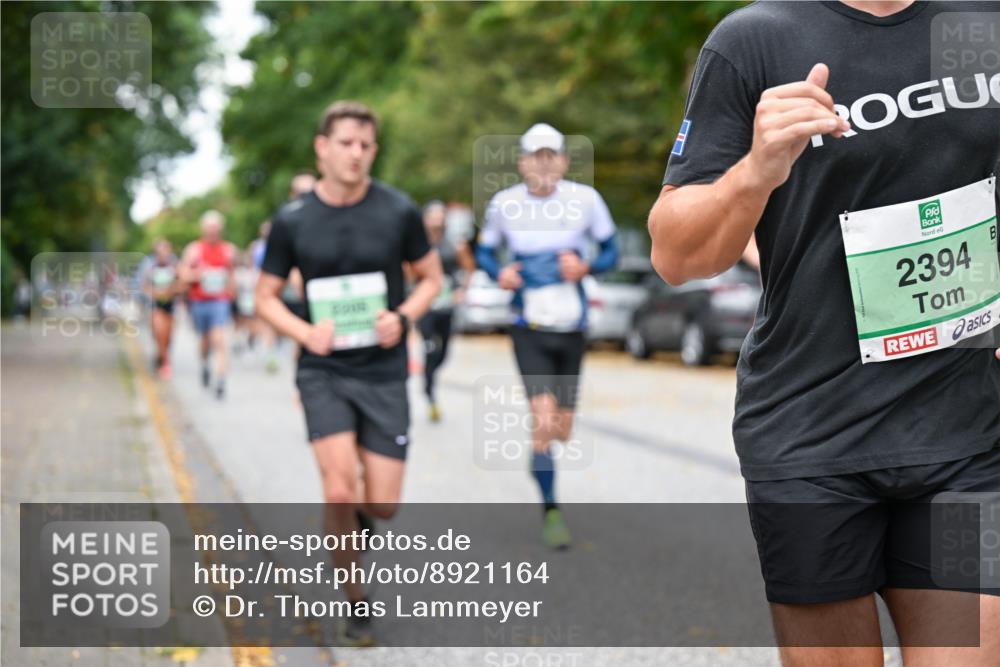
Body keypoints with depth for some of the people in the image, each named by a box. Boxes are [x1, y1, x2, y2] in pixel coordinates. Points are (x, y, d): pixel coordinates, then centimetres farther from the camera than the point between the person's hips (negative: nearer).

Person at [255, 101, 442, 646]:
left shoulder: (399, 212, -4)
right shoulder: (291, 220, -4)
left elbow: (430, 277, 8)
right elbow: (266, 296, 6)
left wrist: (404, 317, -12)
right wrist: (305, 332, -13)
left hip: (384, 372, 1)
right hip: (323, 371, -1)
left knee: (382, 505, -1)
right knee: (339, 492, -15)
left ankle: (359, 512, 38)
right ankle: (356, 602, 6)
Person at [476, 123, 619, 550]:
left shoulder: (585, 199, -6)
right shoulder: (503, 204, -4)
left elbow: (611, 251, 4)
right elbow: (484, 251, 10)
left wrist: (586, 267, -16)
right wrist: (498, 273, -11)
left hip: (572, 330, 2)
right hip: (529, 330, -2)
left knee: (561, 431, 8)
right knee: (543, 420, -17)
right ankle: (550, 511, -3)